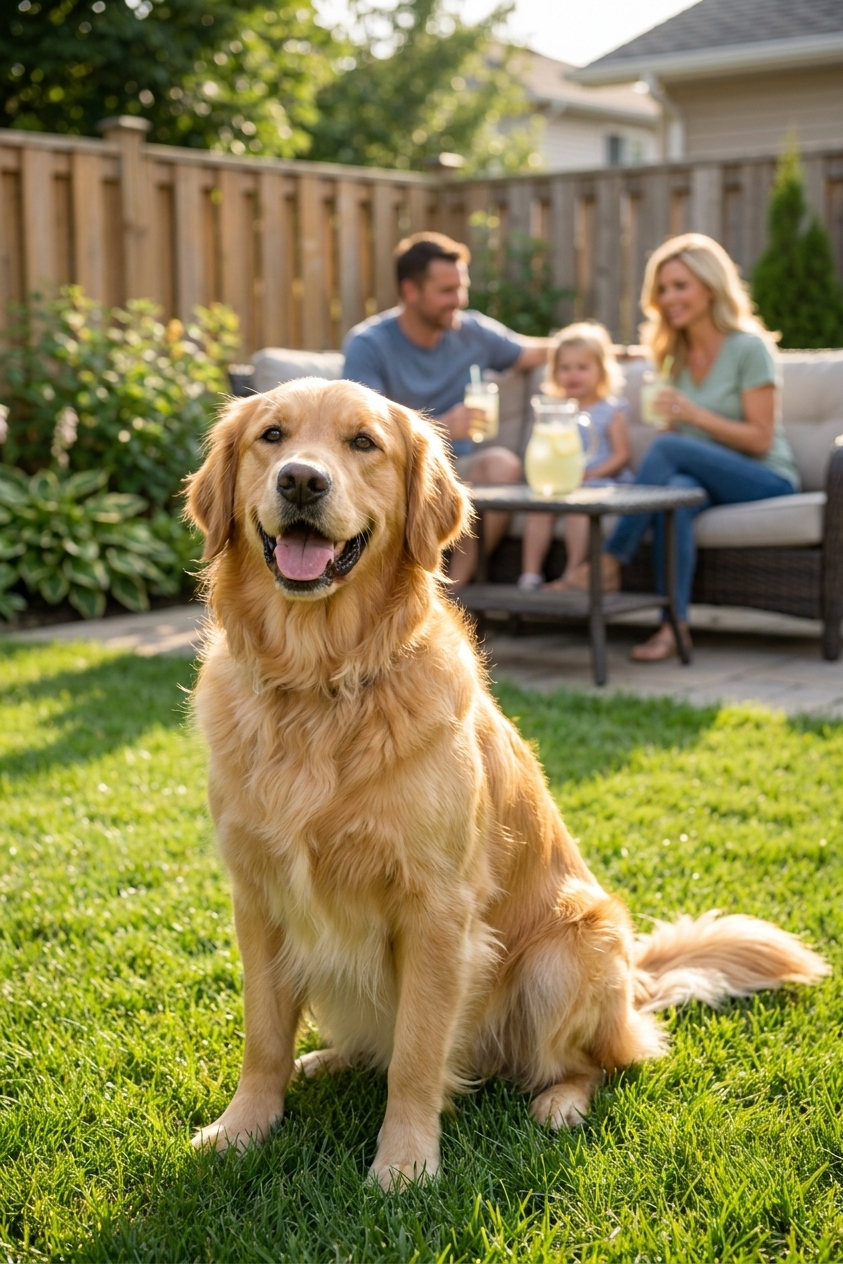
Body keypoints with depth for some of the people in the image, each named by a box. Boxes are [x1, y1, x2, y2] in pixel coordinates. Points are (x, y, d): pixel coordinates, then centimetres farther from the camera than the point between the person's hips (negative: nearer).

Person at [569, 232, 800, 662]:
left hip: (765, 479, -5)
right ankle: (675, 623, -39)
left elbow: (760, 440, -11)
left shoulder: (749, 348, -6)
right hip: (702, 478, 5)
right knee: (676, 490, -34)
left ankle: (610, 561, -25)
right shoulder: (676, 354, 14)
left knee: (667, 447, -31)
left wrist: (694, 414, -20)